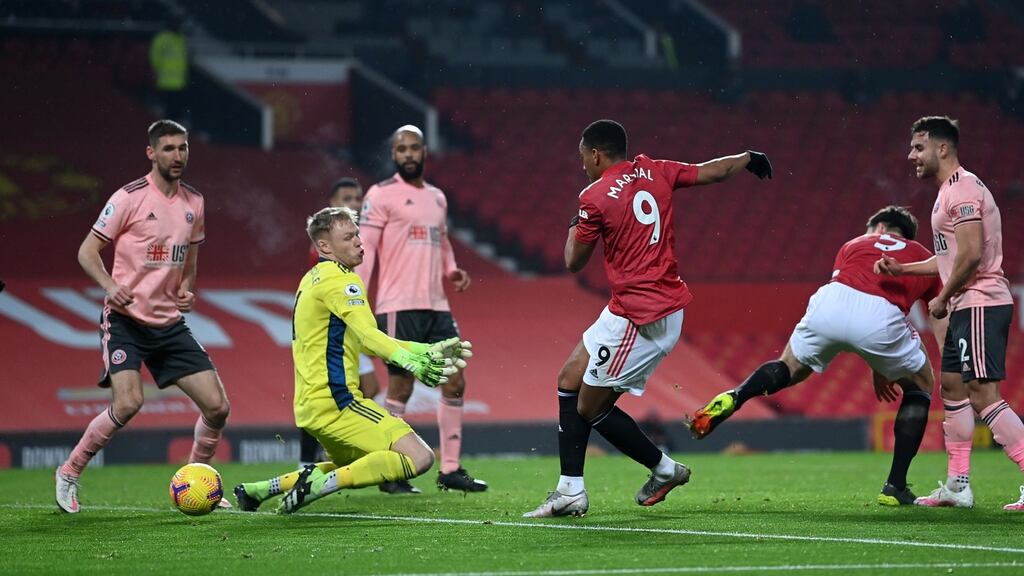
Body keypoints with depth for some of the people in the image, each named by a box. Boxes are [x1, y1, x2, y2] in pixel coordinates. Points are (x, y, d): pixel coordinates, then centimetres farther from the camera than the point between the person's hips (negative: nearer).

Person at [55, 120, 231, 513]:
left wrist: (186, 289, 5)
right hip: (126, 320, -6)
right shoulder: (130, 197, -9)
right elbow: (87, 251, -6)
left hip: (170, 324, 6)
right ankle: (69, 473, -4)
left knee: (217, 406, -2)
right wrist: (109, 285, -24)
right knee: (128, 403, -25)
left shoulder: (194, 203, 9)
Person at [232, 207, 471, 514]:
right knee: (419, 457, -18)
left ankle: (262, 488, 24)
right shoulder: (340, 280, -10)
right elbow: (369, 338, -26)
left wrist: (429, 350, 17)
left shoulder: (313, 279, 19)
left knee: (357, 468, 33)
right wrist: (413, 362, -39)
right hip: (335, 400, -10)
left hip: (310, 405, 10)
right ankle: (320, 483, -19)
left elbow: (363, 340, 22)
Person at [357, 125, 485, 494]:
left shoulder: (437, 197, 18)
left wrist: (451, 272, 9)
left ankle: (450, 470, 9)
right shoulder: (381, 195, -3)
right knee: (400, 387, -4)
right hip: (399, 307, -7)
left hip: (436, 306, 7)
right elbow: (365, 247, -8)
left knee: (454, 382, 3)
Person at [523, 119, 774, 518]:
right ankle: (571, 491, 13)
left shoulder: (595, 197, -13)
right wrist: (749, 159, 37)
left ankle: (664, 469, 13)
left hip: (641, 317, -9)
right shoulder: (653, 172, 5)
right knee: (570, 379, 13)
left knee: (591, 407, 0)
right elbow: (710, 171, 17)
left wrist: (574, 226, 18)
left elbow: (573, 262, -3)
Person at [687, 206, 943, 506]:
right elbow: (941, 324, 25)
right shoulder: (926, 259, 31)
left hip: (828, 305, 2)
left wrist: (876, 369, 35)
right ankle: (895, 487, 17)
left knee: (788, 369, 30)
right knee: (920, 388, 25)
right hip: (881, 317, -2)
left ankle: (734, 397, -1)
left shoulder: (853, 245, 34)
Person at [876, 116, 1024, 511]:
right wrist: (900, 269, 17)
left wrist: (943, 299, -12)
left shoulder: (962, 190, -14)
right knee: (952, 388, 13)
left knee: (984, 396, -15)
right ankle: (958, 485, 17)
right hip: (967, 307, 11)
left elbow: (971, 254, -23)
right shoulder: (951, 191, 20)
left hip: (980, 304, -11)